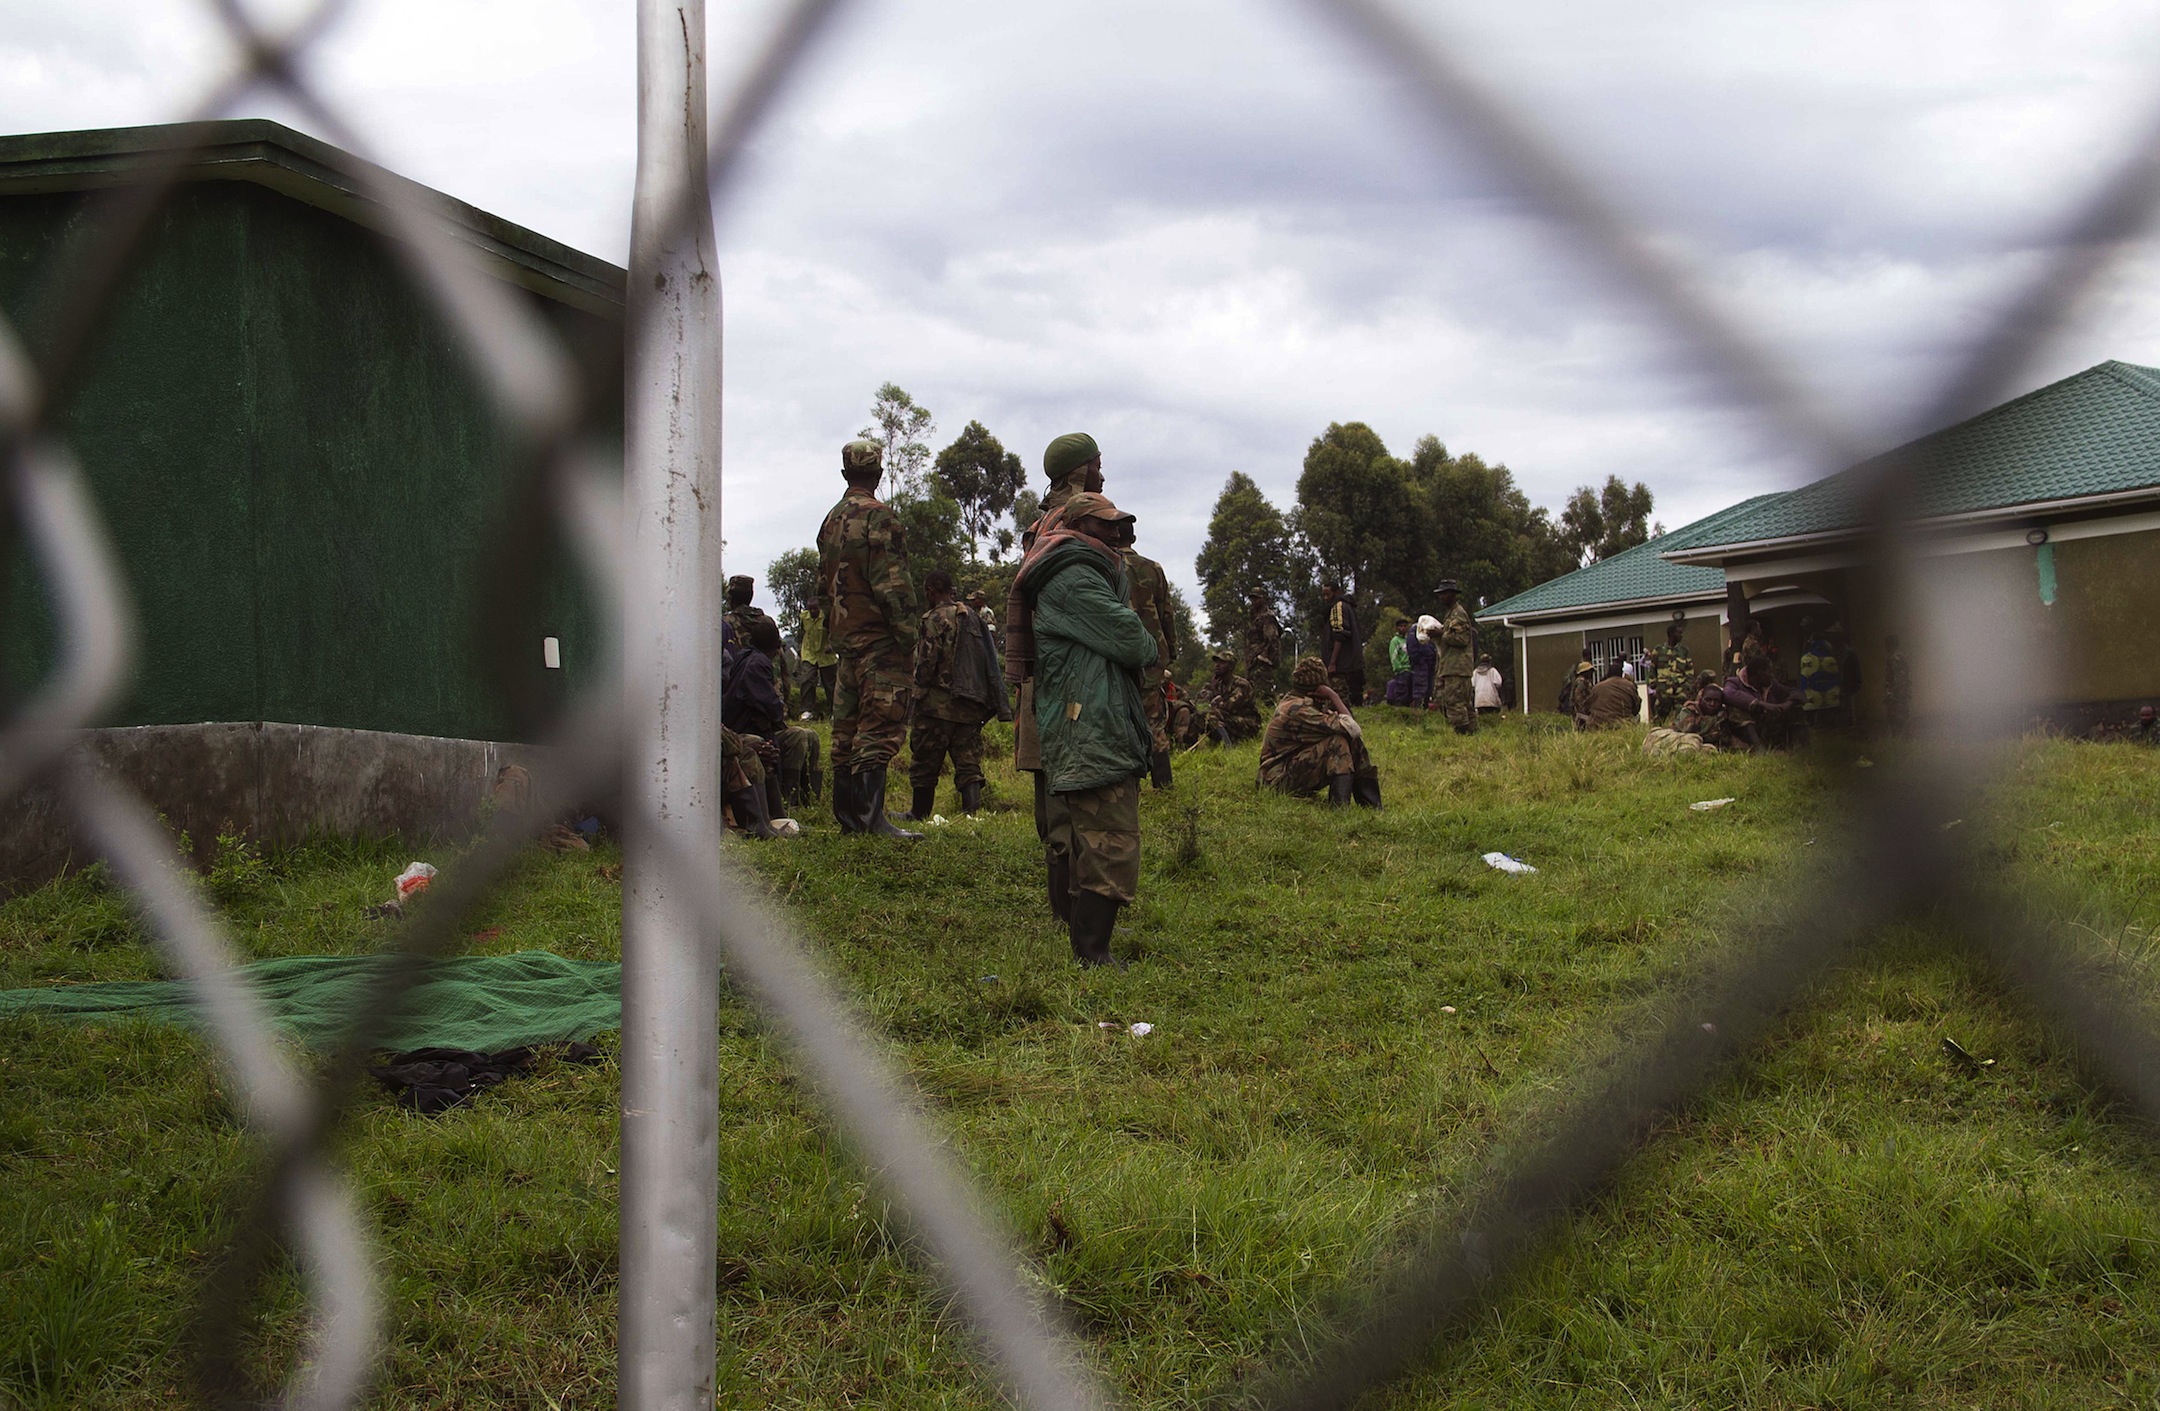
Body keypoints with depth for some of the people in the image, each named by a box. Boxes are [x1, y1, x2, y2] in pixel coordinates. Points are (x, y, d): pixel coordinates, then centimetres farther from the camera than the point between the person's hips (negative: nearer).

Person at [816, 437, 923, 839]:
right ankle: (870, 816, -15)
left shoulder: (831, 520, 15)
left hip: (845, 638, 8)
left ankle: (847, 815, 14)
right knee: (880, 728, -10)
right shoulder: (878, 517, -11)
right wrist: (909, 636, -14)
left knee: (847, 728, 11)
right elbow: (892, 584, -17)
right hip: (880, 640, -8)